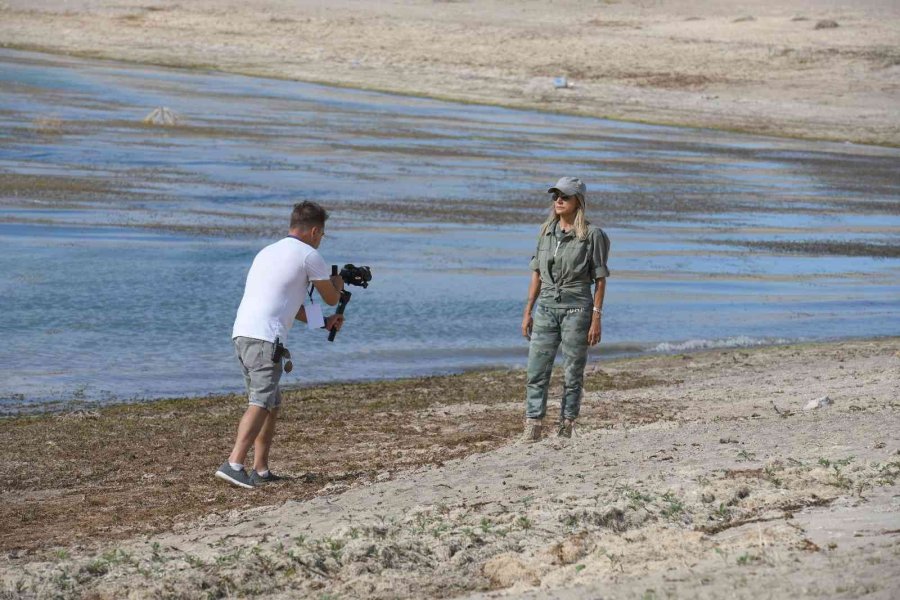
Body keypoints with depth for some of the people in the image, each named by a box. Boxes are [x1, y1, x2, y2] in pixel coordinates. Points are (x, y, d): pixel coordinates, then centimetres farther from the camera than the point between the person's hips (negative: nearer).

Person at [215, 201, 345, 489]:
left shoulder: (268, 252, 26)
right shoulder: (309, 255, 1)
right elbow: (331, 298, 15)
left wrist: (324, 322, 39)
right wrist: (338, 282, 38)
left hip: (241, 333, 9)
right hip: (265, 337, -9)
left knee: (272, 402, 17)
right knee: (261, 403, -14)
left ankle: (260, 470, 14)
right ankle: (234, 464, -28)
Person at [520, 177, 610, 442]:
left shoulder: (592, 235, -4)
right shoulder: (546, 231, 10)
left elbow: (600, 280, -4)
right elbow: (537, 273, 14)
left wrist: (597, 318, -9)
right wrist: (528, 311, 10)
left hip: (576, 308, -4)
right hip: (546, 307, 4)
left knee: (573, 373, 2)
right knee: (536, 370, -2)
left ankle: (565, 430, 8)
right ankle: (532, 428, -1)